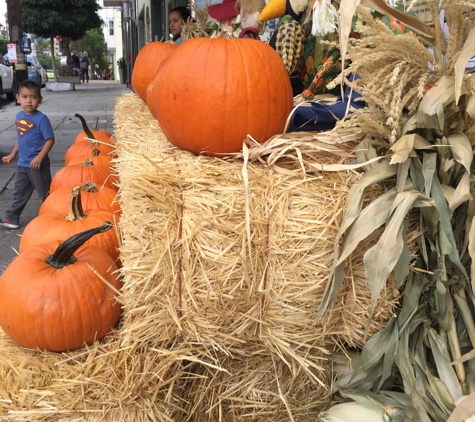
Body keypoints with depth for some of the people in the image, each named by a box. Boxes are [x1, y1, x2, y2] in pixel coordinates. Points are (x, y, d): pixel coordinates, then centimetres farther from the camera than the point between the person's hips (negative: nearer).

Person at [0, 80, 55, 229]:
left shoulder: (41, 119, -16)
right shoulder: (19, 116, 6)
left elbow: (50, 140, -17)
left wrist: (39, 157, -25)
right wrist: (13, 154, 18)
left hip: (38, 165, -7)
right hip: (22, 164, 7)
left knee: (45, 193, 7)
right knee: (19, 193, 17)